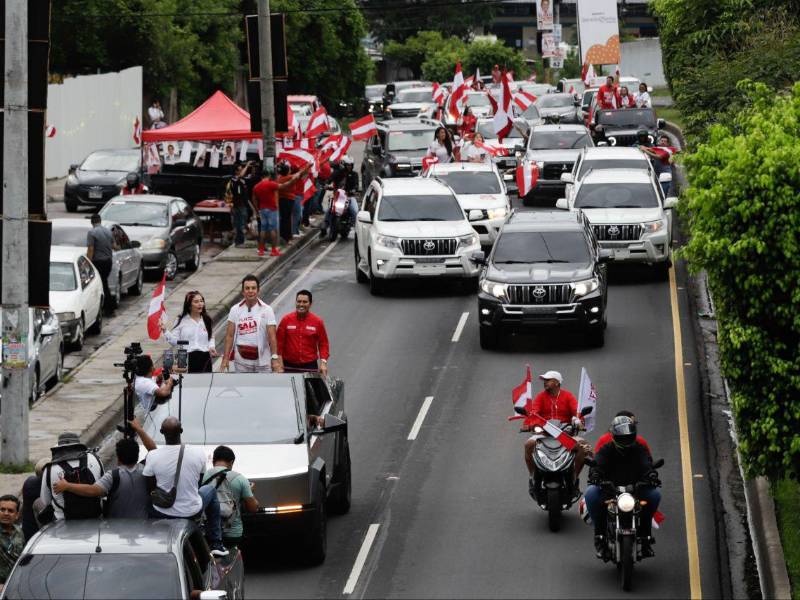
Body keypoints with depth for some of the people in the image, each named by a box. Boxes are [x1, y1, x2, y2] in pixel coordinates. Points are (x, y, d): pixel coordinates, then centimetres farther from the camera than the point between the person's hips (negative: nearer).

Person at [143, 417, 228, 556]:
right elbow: (199, 481, 2)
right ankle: (216, 544, 33)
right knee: (211, 490, 32)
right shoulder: (198, 453, -15)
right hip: (192, 512, 0)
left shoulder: (152, 456, -19)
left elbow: (149, 489, -7)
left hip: (162, 514, 0)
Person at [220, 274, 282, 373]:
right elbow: (230, 335, 4)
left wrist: (275, 358, -17)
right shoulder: (235, 310, 4)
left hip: (262, 361, -2)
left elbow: (272, 337, -7)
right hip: (241, 362, 2)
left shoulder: (267, 310, -2)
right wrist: (226, 358, -3)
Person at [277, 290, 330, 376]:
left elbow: (323, 344, 7)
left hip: (310, 366, 0)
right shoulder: (286, 320, 2)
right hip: (289, 366, 0)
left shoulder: (317, 322, 2)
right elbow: (279, 343, 4)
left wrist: (323, 362, -5)